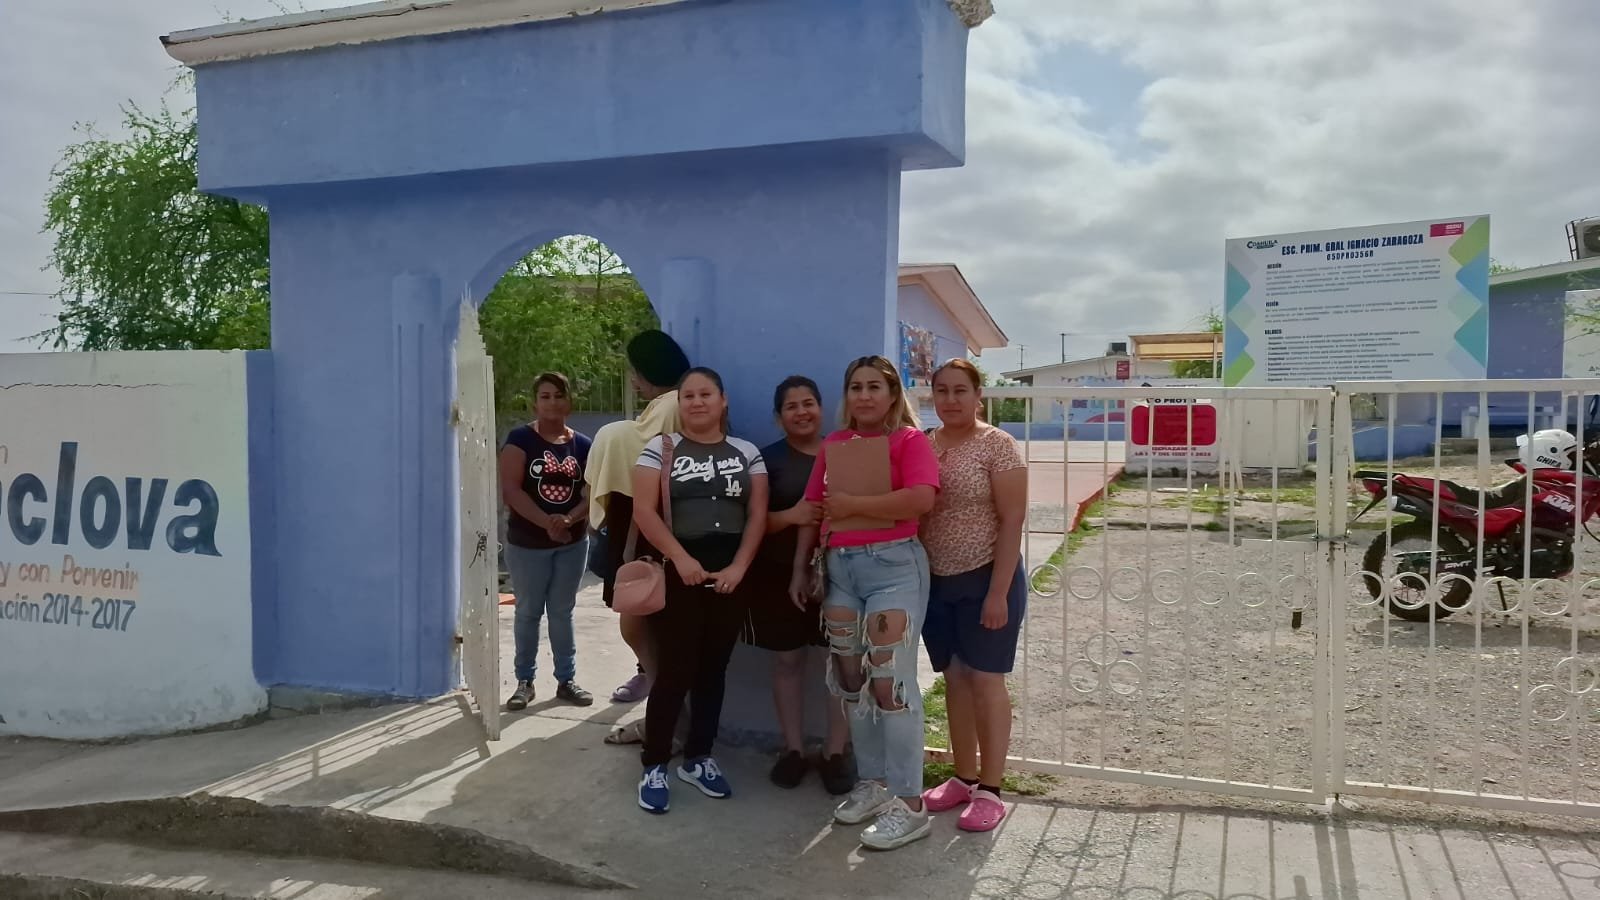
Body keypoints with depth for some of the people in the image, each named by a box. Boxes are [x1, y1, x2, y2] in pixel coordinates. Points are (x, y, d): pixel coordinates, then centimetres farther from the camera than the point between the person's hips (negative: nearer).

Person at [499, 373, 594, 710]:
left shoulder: (582, 445, 2)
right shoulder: (520, 439, -8)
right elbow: (510, 490, -16)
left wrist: (569, 519, -21)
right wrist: (546, 523, -25)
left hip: (573, 543, 3)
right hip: (526, 543, -2)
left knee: (562, 612, 12)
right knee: (528, 612, 8)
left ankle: (566, 680, 21)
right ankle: (525, 681, 20)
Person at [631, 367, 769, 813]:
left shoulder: (746, 452, 9)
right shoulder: (661, 448, 1)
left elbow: (757, 515, 4)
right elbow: (643, 511, -8)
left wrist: (738, 567, -7)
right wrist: (680, 558, -16)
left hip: (729, 573, 3)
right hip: (678, 572, -3)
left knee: (713, 669, 10)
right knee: (675, 670, -5)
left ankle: (698, 758, 24)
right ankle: (654, 766, 7)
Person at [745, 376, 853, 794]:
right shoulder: (768, 459, 3)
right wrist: (791, 515, -20)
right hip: (781, 575, 0)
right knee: (787, 660, 8)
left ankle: (835, 753, 12)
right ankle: (793, 749, 22)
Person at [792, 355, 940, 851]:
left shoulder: (910, 439, -4)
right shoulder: (834, 445, 13)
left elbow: (921, 498, -22)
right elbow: (813, 509, 16)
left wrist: (850, 504, -14)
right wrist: (800, 569, 12)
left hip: (894, 565, -6)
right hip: (841, 568, 7)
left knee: (890, 681, -7)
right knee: (851, 680, 11)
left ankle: (910, 804, 1)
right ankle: (873, 781, 26)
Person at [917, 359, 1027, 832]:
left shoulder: (997, 445, -10)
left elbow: (1012, 521, -13)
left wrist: (998, 591, -17)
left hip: (985, 578, -5)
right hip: (936, 581, 5)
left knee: (985, 680, 2)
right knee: (954, 679, 12)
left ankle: (990, 790, 12)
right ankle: (964, 778, 24)